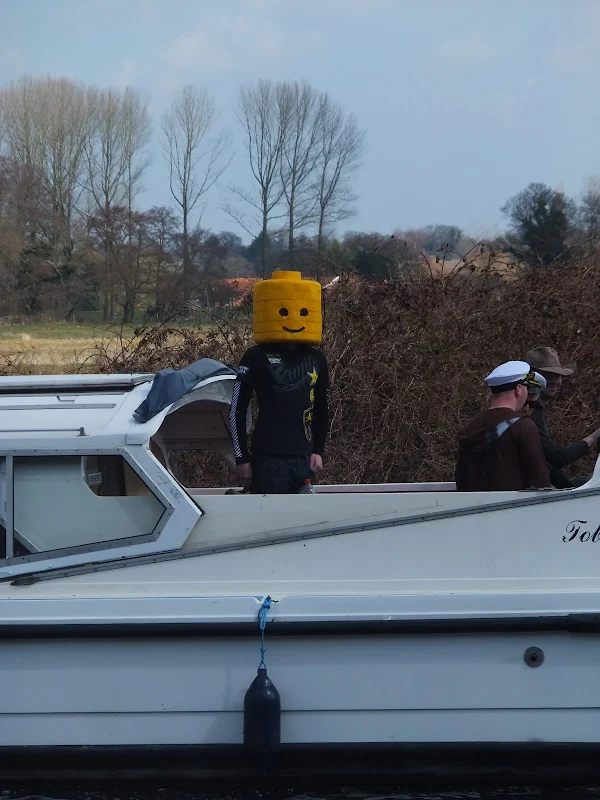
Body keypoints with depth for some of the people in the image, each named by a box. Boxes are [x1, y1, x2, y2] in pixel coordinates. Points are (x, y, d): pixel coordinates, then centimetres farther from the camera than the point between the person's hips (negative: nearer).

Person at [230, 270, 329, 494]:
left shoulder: (316, 360, 12)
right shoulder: (256, 358, -2)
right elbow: (237, 411, -1)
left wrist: (318, 451, 12)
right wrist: (242, 459, -4)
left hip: (303, 459, 5)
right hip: (267, 459, -5)